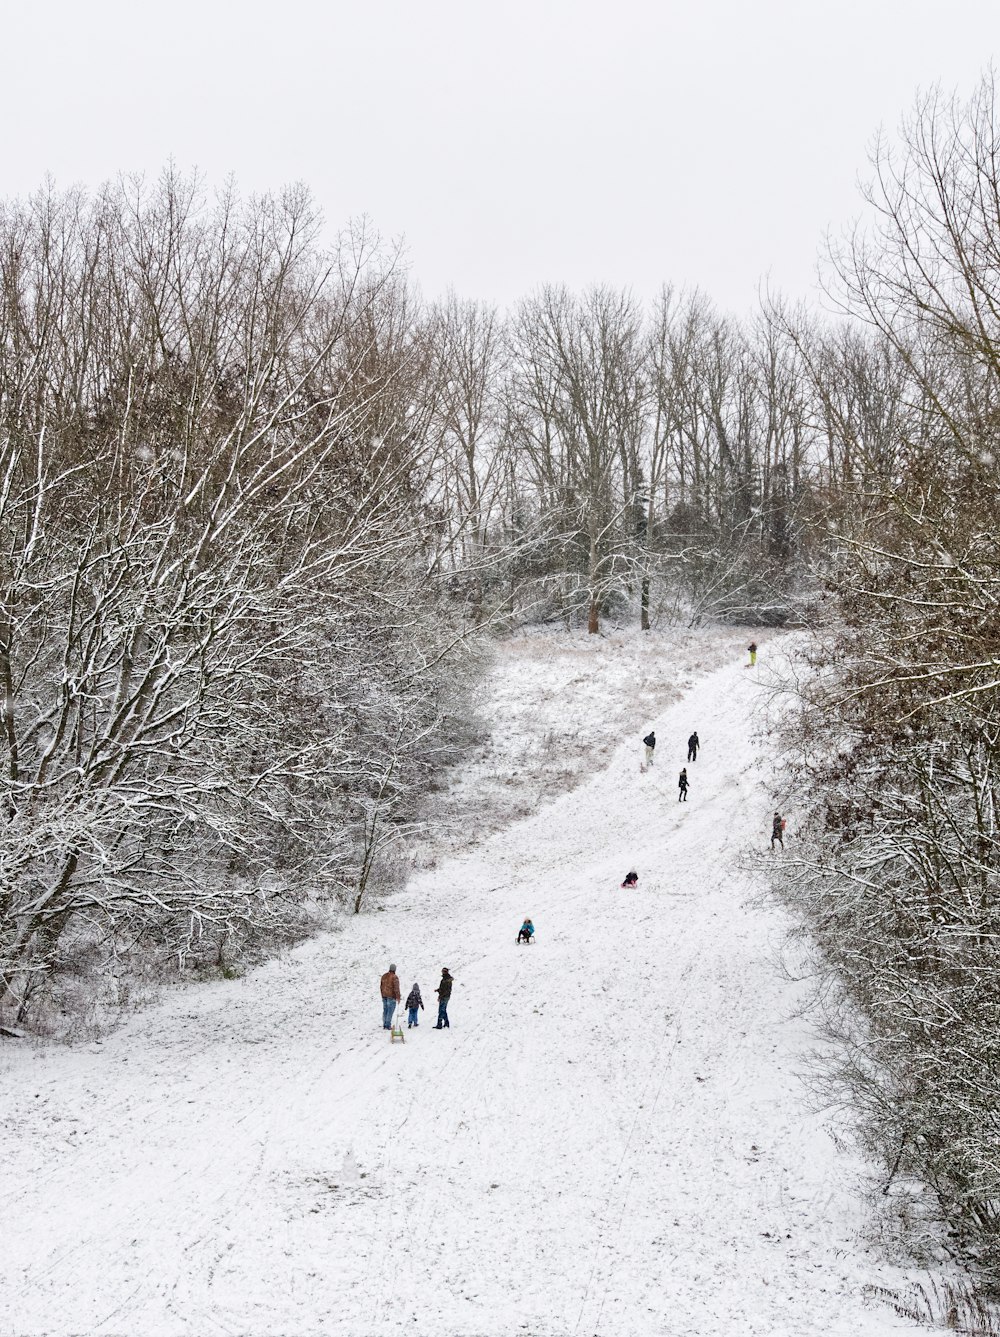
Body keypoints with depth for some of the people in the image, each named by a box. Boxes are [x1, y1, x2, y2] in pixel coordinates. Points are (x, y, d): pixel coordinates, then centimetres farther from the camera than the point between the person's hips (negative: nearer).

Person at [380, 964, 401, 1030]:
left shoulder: (384, 976, 9)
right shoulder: (394, 977, -13)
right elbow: (396, 988, -16)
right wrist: (398, 997, -12)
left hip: (384, 996, 7)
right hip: (391, 996, -7)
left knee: (385, 1010, 12)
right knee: (390, 1011, -4)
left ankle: (384, 1025, 15)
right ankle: (388, 1026, -6)